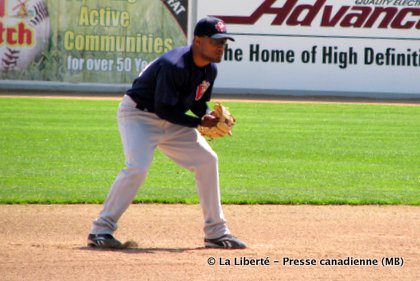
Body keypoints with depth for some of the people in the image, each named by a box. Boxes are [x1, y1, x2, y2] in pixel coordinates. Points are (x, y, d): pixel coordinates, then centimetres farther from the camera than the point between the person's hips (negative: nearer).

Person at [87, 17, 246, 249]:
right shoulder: (174, 66, -30)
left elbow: (199, 103, 12)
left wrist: (211, 116, -10)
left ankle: (216, 233, 12)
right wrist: (200, 122, -26)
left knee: (207, 160, 3)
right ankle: (100, 230, -18)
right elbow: (164, 110, -29)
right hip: (138, 114, -9)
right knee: (137, 167, -27)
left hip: (172, 123, 9)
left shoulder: (210, 70, -2)